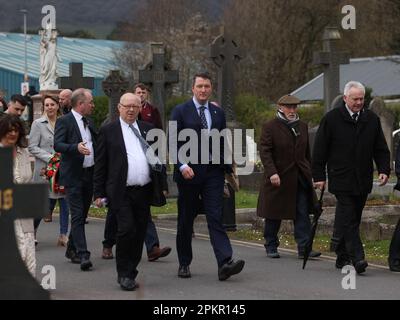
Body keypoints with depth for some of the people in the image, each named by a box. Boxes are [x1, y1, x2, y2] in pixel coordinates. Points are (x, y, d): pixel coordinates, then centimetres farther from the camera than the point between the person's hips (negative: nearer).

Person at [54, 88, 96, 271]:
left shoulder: (89, 122, 16)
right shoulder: (64, 122, -8)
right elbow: (57, 145, -19)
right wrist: (76, 148, -34)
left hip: (90, 174, 8)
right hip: (74, 175, -7)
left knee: (82, 215, 14)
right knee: (77, 216, -11)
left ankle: (71, 249, 28)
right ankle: (83, 255, -16)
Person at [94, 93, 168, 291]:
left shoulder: (148, 130, 14)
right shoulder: (108, 131, 2)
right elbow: (100, 165, 1)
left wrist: (163, 186, 11)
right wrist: (99, 193, -3)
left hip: (144, 191, 4)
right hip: (121, 192, -4)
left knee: (139, 234, 7)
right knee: (127, 230, -16)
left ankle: (130, 274, 19)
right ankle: (124, 274, -3)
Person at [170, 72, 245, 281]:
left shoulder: (218, 113, 12)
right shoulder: (180, 111, 0)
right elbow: (173, 142, -7)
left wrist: (229, 169, 14)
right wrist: (182, 165, -19)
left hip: (213, 172, 2)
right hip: (189, 172, -2)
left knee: (216, 218, -9)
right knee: (186, 220, 8)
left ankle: (225, 263, -19)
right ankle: (184, 263, 20)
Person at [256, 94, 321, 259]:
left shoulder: (302, 126, 12)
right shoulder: (270, 127, -5)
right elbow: (265, 151, -12)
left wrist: (310, 172, 16)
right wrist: (272, 172, -23)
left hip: (300, 178, 4)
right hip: (278, 177, -4)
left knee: (303, 214, -6)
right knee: (274, 214, 5)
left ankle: (304, 248, -8)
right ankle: (271, 247, 18)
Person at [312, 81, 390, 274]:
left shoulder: (372, 119, 10)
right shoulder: (331, 119, 0)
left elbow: (381, 149, 14)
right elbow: (320, 150, 2)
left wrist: (384, 169, -1)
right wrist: (319, 176, -2)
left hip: (363, 181, 4)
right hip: (341, 180, -4)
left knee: (352, 220, 9)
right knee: (348, 220, -12)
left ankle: (342, 257, 18)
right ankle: (357, 258, -18)